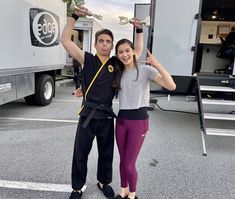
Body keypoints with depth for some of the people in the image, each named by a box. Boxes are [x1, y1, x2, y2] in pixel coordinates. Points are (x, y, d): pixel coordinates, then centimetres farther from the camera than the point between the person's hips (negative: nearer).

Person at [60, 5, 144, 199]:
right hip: (88, 114, -2)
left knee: (106, 153, 17)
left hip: (106, 115, 2)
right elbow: (65, 40, -8)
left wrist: (139, 30, 4)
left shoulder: (116, 63, 3)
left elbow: (138, 52, 12)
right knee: (80, 153, 10)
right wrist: (75, 16, -15)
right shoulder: (87, 59, -3)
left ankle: (103, 181, 41)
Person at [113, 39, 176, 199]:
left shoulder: (145, 70, -9)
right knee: (123, 161, 15)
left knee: (129, 164, 1)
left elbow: (171, 86, -20)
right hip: (121, 119, 5)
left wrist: (157, 64, -28)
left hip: (139, 120, -5)